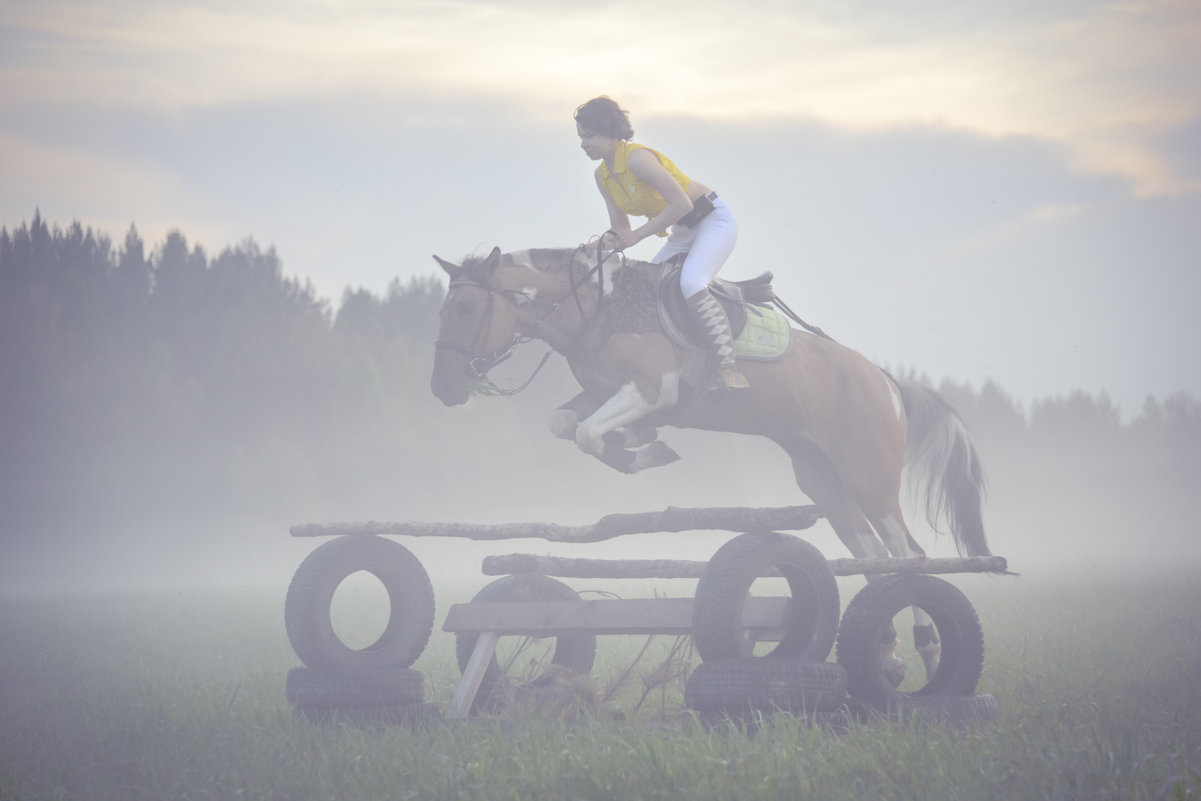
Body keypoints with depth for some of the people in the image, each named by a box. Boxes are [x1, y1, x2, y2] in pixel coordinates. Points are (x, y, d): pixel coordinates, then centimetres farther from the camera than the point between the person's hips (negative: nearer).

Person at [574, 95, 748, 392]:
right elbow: (621, 227, 7)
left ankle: (729, 370, -34)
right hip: (683, 233, 10)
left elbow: (681, 203, -29)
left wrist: (637, 235, -26)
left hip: (713, 219, -10)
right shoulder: (603, 176, 3)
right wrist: (612, 240, -18)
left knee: (690, 283, -31)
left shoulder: (637, 158, -24)